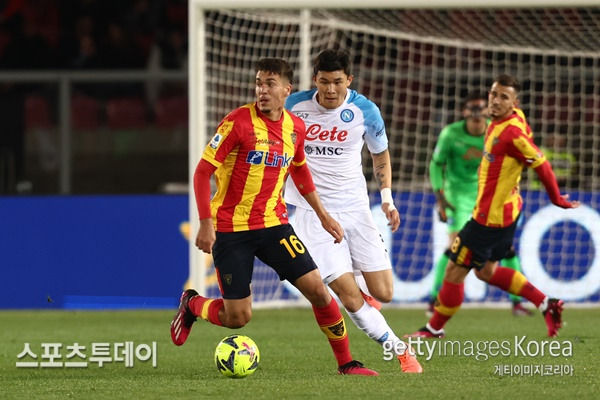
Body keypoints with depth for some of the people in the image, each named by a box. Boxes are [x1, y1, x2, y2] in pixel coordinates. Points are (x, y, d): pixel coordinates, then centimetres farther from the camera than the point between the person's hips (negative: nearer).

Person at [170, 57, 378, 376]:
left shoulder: (295, 128, 3)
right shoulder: (238, 122, -14)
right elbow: (203, 171, -13)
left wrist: (322, 215, 24)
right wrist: (206, 224, -21)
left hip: (273, 224, 4)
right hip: (231, 230, -4)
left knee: (317, 288, -7)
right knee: (237, 317, -4)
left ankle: (345, 363, 8)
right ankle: (191, 304, 29)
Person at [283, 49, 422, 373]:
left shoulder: (365, 111, -6)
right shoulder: (294, 106, -8)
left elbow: (380, 154, 12)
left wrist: (387, 198, 3)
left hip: (355, 209, 2)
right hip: (314, 211, -2)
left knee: (383, 294, -3)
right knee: (349, 295, -12)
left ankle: (365, 299, 35)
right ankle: (400, 350, 5)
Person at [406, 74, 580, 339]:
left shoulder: (512, 133, -25)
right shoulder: (516, 118, 1)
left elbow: (541, 165, -19)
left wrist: (557, 200, -6)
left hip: (490, 217, -10)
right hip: (507, 211, 10)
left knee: (454, 270, 3)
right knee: (486, 272, 22)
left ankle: (435, 328, 19)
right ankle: (545, 304, 21)